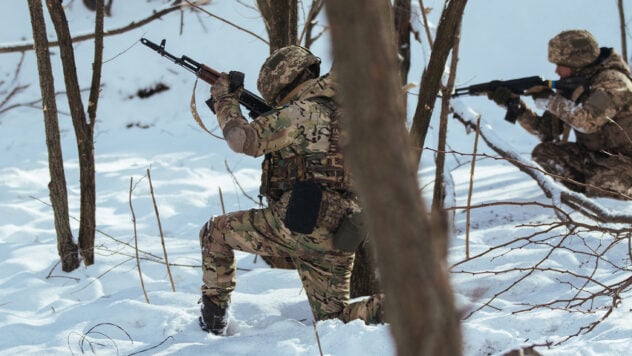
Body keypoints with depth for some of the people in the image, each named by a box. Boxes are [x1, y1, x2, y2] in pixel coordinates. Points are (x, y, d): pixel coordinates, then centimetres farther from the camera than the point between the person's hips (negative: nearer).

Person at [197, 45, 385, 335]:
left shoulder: (301, 113, -10)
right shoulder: (344, 111, 17)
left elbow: (244, 140, -15)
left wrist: (225, 100, 1)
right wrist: (268, 119, 22)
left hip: (294, 226, -7)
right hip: (335, 240, 7)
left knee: (215, 233, 15)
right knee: (333, 318, 13)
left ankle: (213, 319, 17)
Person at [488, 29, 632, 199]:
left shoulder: (611, 81, -21)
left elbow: (587, 121, -37)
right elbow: (545, 131, 2)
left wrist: (549, 97, -25)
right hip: (594, 156, 8)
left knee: (598, 190, -35)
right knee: (543, 152, -6)